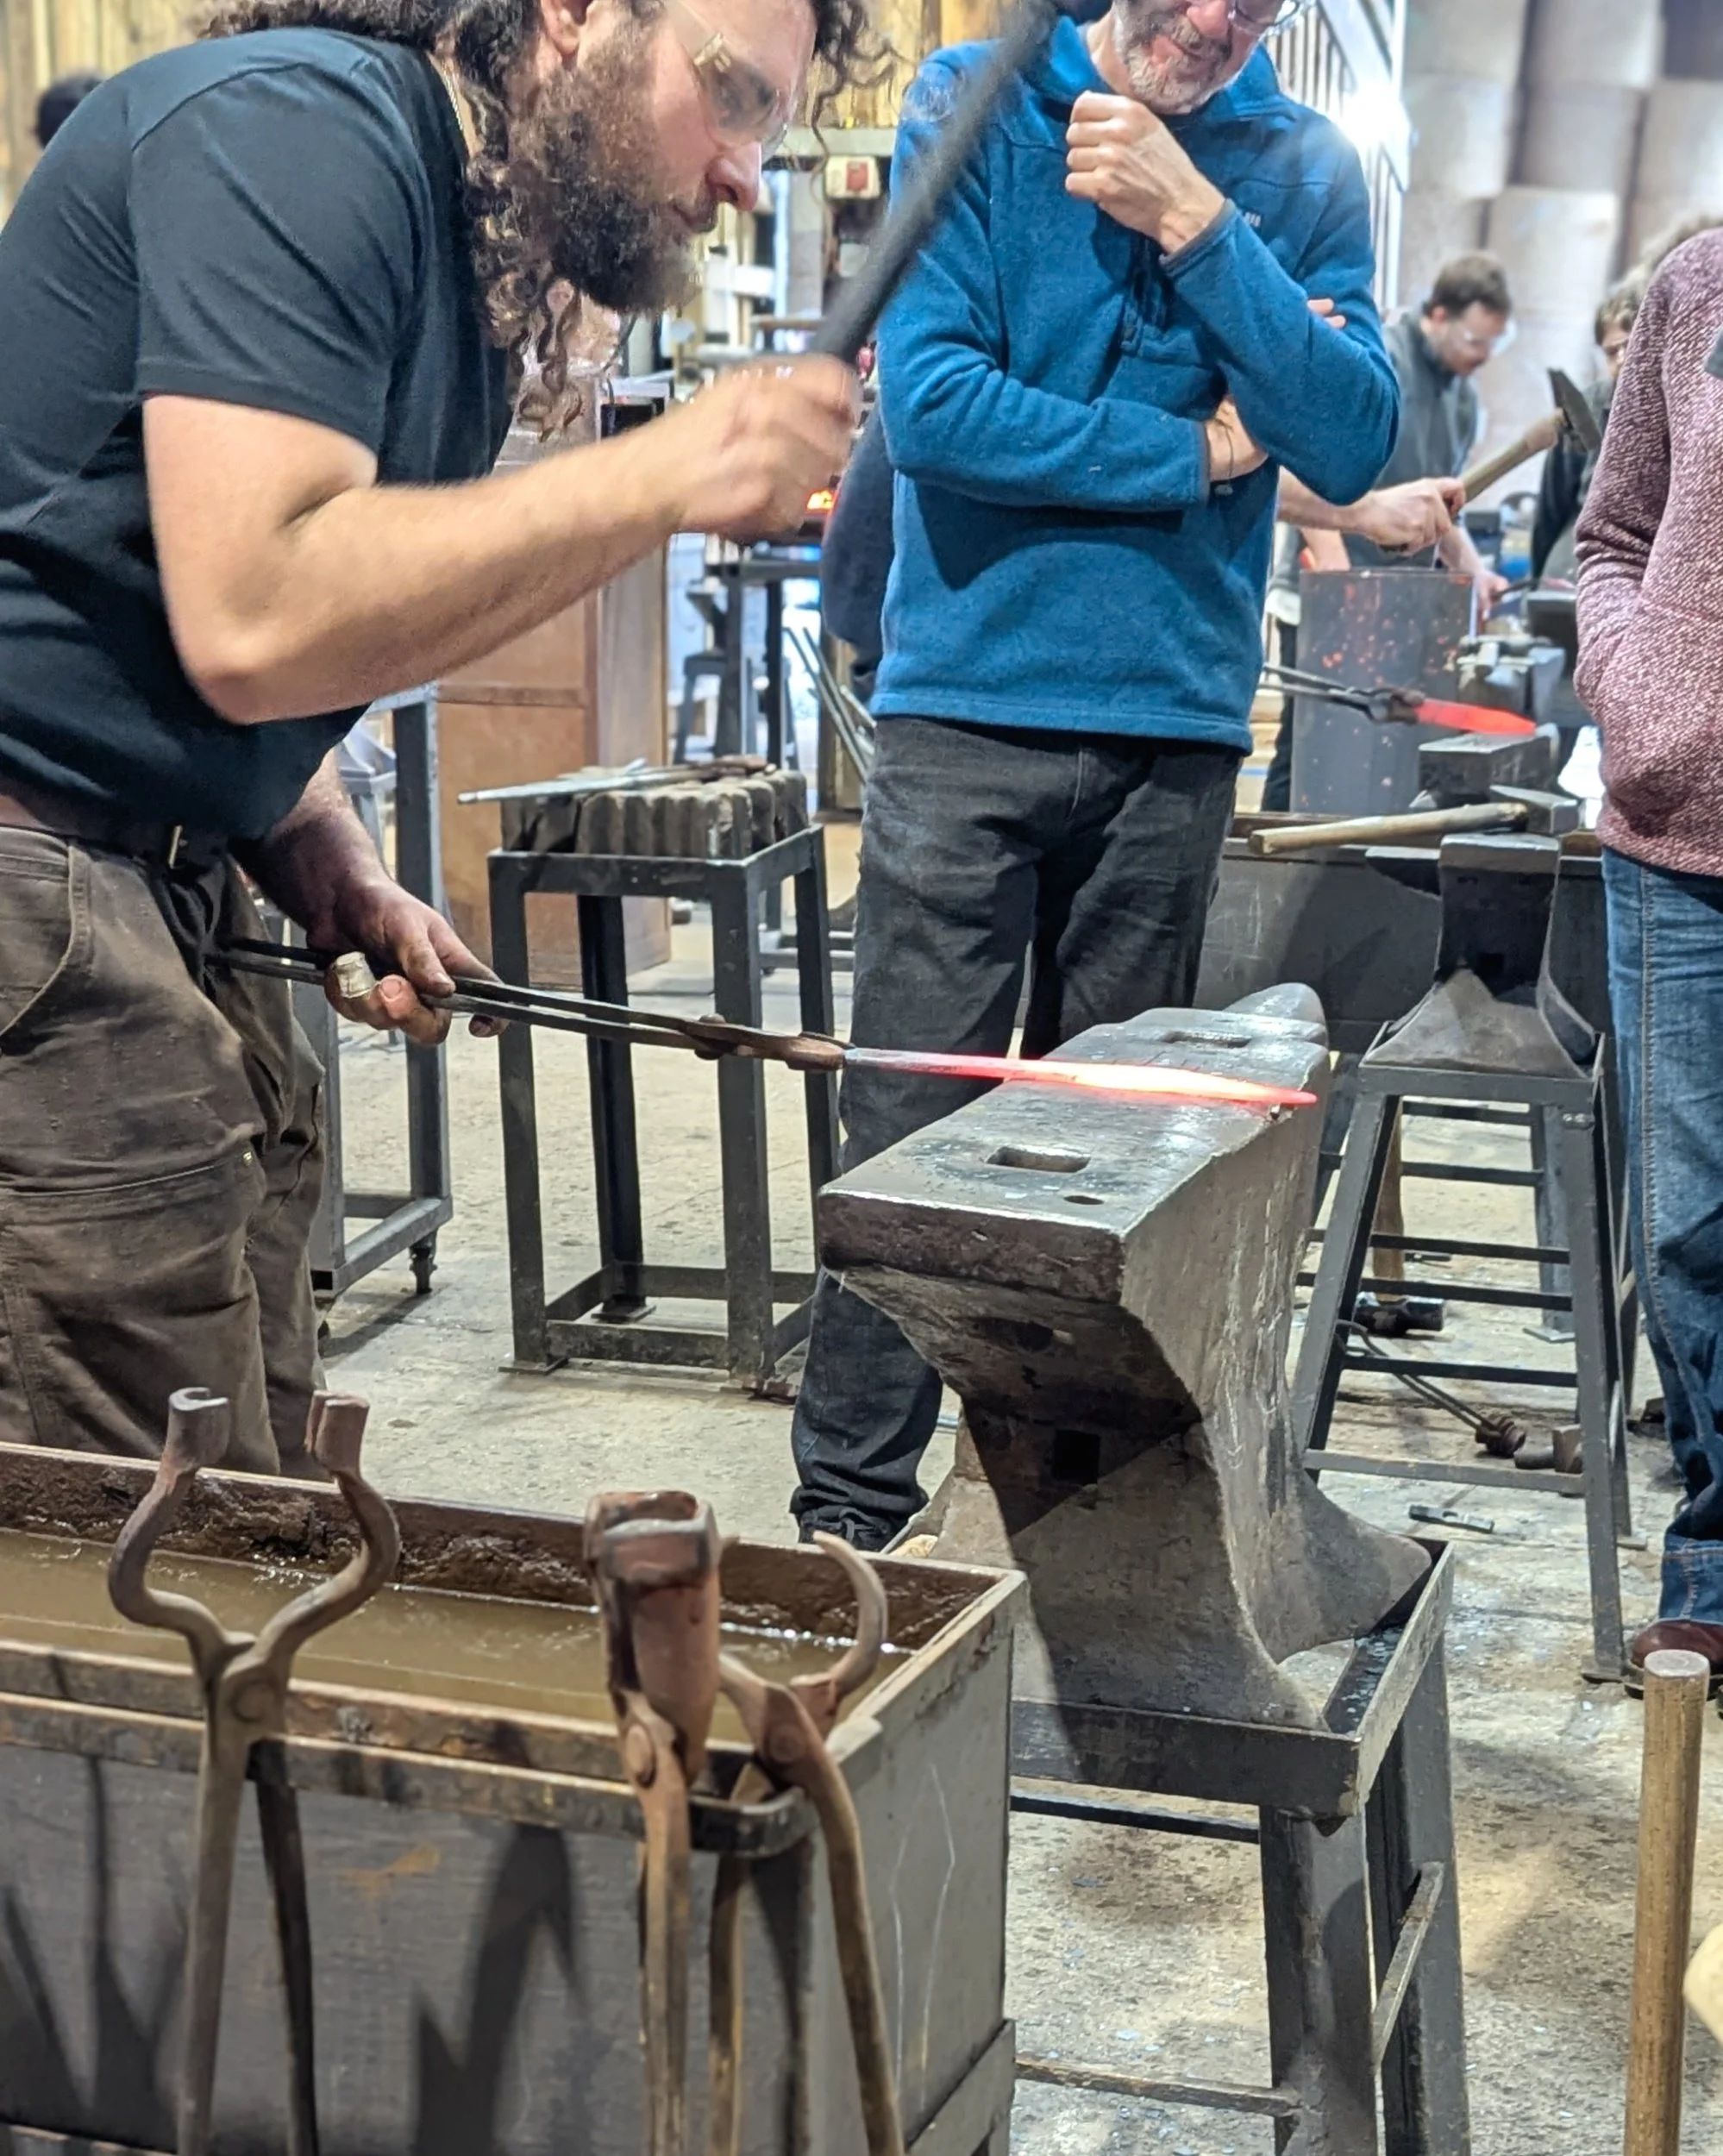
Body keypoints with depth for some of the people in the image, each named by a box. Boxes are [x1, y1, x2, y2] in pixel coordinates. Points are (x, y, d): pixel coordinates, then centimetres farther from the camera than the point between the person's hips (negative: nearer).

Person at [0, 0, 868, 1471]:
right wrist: (661, 479, -19)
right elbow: (251, 619, -24)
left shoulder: (483, 284, 16)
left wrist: (343, 887, 3)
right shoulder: (305, 125, -12)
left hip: (164, 893, 10)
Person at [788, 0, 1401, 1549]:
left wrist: (1195, 222, -12)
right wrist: (1197, 453, -6)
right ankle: (850, 1515, 6)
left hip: (1176, 723, 3)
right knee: (911, 1140, -4)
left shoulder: (1305, 170, 8)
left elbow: (1353, 448, -4)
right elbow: (932, 403, -12)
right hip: (971, 708, -2)